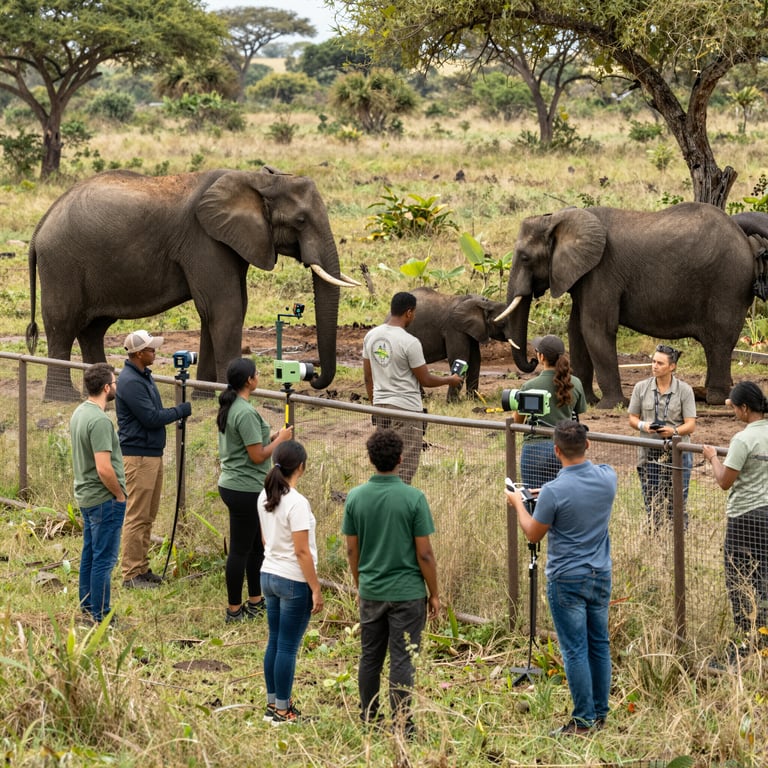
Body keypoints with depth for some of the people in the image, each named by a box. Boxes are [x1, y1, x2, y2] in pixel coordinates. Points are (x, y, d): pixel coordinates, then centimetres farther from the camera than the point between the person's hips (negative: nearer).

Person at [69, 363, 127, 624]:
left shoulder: (79, 412, 7)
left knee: (90, 554, 18)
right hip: (104, 499, -10)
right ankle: (101, 617, 2)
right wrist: (119, 494, -12)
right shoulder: (100, 421, -23)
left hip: (85, 495, 10)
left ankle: (87, 607, 27)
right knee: (104, 559, -3)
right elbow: (104, 469, -28)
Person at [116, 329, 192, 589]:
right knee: (137, 517, -6)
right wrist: (181, 411, -10)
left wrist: (177, 412, 9)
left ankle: (142, 568, 21)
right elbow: (151, 418, -20)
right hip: (137, 456, -10)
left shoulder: (144, 376, 13)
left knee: (148, 516, 14)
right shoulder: (130, 382, -19)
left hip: (153, 453, 10)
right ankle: (131, 575, -2)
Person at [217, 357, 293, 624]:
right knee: (241, 549, 0)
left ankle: (256, 601, 30)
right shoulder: (246, 413, -22)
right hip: (245, 490, -10)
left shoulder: (228, 408, 9)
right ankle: (234, 610, 9)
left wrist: (272, 437, 9)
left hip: (231, 484, 10)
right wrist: (280, 439, -7)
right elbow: (258, 455, -21)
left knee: (256, 546, 20)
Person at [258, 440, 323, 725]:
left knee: (274, 642, 15)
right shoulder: (297, 503, -21)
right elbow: (302, 551, -20)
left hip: (268, 575, 8)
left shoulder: (265, 498, 3)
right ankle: (282, 711, 8)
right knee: (288, 647, 1)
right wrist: (316, 589, -14)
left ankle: (273, 704, 23)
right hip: (294, 581, -8)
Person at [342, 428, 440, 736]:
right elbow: (424, 553, -11)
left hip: (371, 592, 4)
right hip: (407, 592, -3)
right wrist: (434, 593, 0)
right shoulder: (414, 498, -14)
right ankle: (401, 727, 6)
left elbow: (352, 550, 3)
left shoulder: (355, 497, -4)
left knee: (370, 658, 15)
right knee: (402, 661, 2)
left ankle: (368, 721, 26)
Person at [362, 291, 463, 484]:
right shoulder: (410, 342, -17)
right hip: (406, 409, -7)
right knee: (404, 466, -2)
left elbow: (368, 377, 11)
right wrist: (450, 380, 9)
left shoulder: (371, 336, 4)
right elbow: (425, 380, -9)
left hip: (380, 406, 7)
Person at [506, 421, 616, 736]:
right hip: (601, 576, 6)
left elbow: (533, 534, -6)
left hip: (567, 580, -6)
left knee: (575, 650, 0)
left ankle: (584, 719, 4)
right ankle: (600, 713, 23)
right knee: (599, 645, 14)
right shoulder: (607, 478, -5)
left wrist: (518, 504, 9)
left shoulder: (554, 492, -21)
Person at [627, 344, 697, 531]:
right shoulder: (641, 388, 4)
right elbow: (632, 418, 9)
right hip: (649, 451, 2)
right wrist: (643, 425, -13)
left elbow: (691, 425, -5)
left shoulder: (684, 390, -2)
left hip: (677, 452, -2)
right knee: (651, 501, 5)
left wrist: (674, 431, -25)